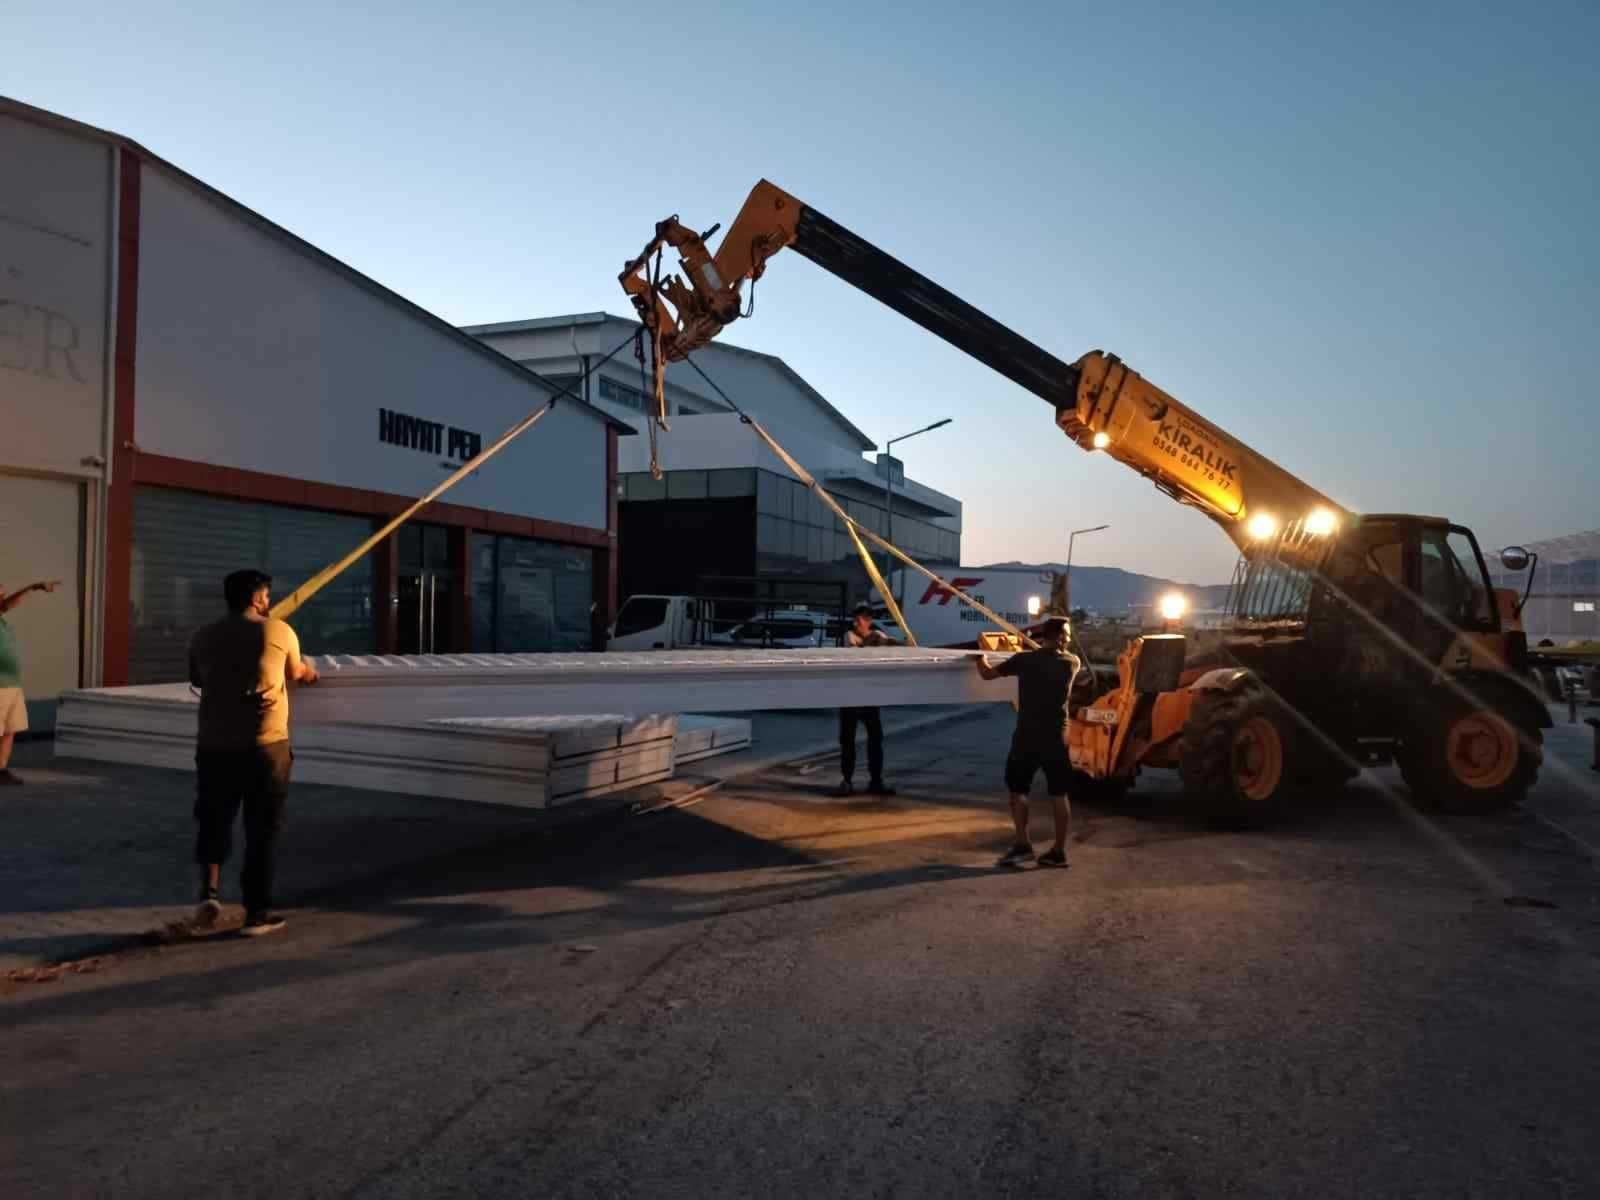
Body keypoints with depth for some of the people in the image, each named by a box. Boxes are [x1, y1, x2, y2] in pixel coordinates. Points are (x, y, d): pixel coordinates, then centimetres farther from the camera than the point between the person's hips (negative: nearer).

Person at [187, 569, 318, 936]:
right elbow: (296, 673, 15)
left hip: (215, 746, 3)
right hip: (266, 746, -2)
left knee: (213, 821, 19)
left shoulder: (204, 637, 5)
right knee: (262, 830, 6)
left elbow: (198, 680, 21)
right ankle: (257, 912, 10)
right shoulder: (279, 632, -2)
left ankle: (209, 891, 2)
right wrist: (308, 672, 38)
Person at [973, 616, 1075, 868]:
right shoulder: (1068, 665, -1)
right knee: (1059, 794, 9)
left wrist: (980, 658, 23)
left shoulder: (1024, 660, -6)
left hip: (1028, 737, -2)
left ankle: (1022, 845, 3)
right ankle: (1058, 851, 9)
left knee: (1018, 789, 10)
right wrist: (1042, 647, 32)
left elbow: (987, 674, 4)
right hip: (1056, 738, 2)